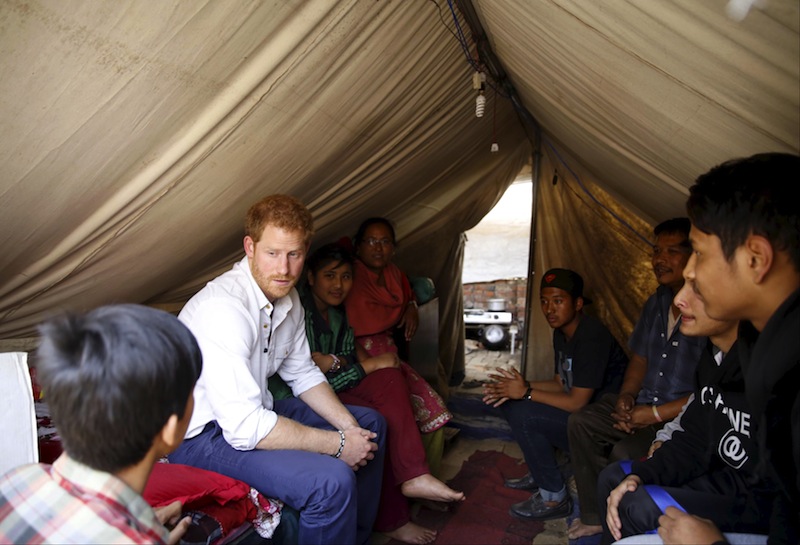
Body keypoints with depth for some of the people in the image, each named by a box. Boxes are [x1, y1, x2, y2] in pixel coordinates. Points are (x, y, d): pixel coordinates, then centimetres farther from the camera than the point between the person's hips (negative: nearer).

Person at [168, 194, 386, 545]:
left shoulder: (287, 297, -1)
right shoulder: (223, 308, -30)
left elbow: (303, 374, 10)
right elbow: (244, 428, -32)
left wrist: (348, 426, -4)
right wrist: (338, 444, -23)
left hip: (255, 409, 9)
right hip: (202, 436, -9)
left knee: (369, 425, 14)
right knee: (332, 481, -29)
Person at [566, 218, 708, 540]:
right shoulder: (657, 301, 7)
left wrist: (657, 413, -18)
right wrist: (626, 396, 0)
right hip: (643, 406, 8)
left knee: (624, 453, -27)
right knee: (581, 422, -6)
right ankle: (595, 516, 7)